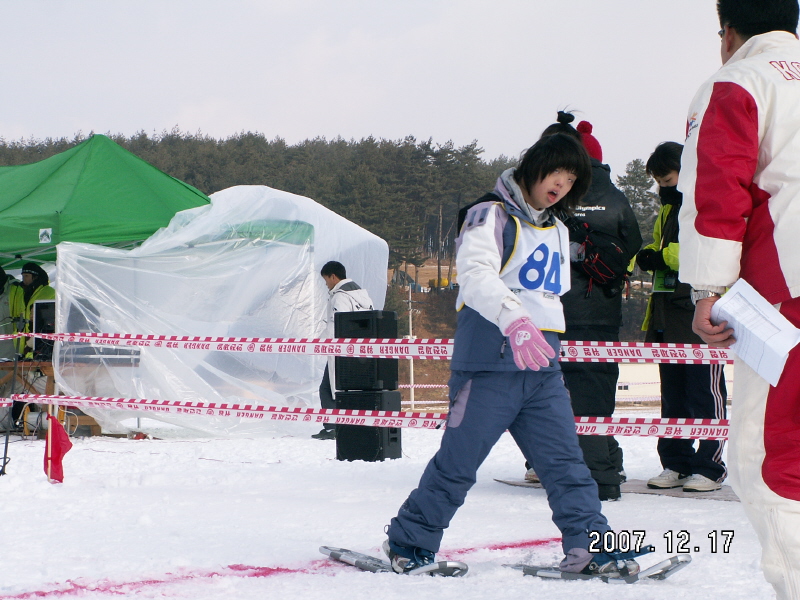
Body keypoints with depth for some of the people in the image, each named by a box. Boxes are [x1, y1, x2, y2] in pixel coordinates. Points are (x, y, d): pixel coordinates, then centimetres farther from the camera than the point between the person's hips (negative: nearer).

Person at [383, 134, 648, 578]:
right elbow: (475, 273, -24)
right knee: (458, 461, -2)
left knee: (564, 460, -1)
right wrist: (513, 319, -39)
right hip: (491, 362, -7)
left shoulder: (557, 231, 21)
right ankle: (407, 542, 11)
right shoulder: (492, 216, -7)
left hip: (542, 367, 7)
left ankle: (589, 548, -2)